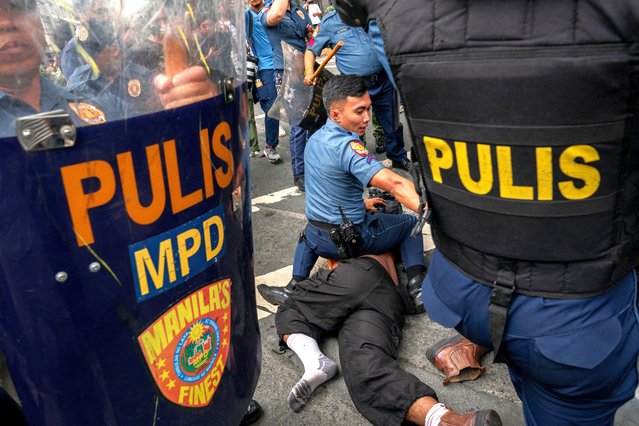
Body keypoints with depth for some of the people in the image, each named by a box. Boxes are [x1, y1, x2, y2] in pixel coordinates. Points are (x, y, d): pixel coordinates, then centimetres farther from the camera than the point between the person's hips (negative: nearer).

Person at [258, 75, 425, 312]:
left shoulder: (315, 139, 1)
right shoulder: (346, 146, -27)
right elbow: (395, 184, -40)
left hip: (318, 240, 6)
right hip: (354, 238, -6)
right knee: (410, 223, 18)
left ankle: (295, 287, 24)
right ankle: (416, 286, 2)